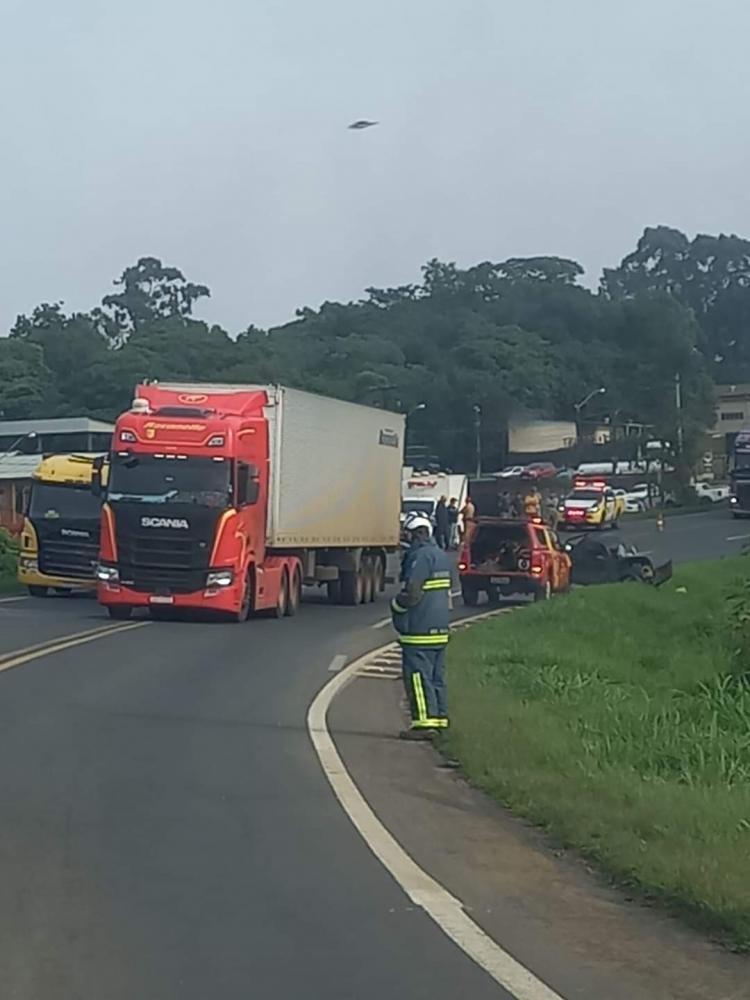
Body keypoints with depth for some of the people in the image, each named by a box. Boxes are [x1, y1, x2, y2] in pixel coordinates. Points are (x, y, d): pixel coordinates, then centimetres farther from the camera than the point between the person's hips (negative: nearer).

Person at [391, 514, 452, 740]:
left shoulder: (420, 557, -16)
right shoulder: (441, 556, 15)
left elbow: (411, 593, -20)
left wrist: (395, 605, -2)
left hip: (419, 630, -10)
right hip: (440, 627, 10)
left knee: (418, 676, -7)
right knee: (436, 676, 14)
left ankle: (425, 722, -9)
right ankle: (440, 717, 17)